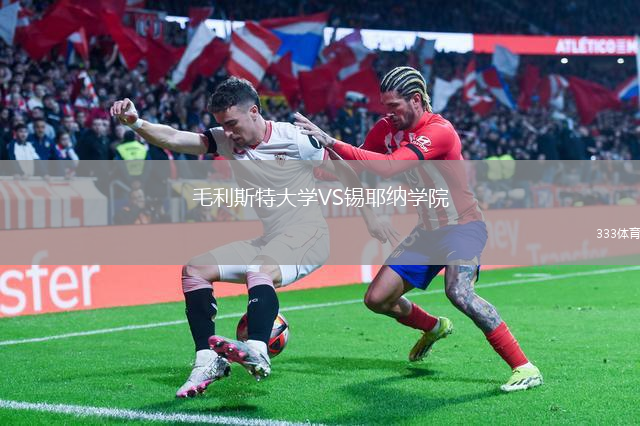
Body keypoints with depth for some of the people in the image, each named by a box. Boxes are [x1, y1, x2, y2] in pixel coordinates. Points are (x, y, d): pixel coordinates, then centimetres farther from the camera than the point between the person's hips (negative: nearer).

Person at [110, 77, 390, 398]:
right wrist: (135, 123, -29)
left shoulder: (295, 139, -11)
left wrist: (369, 217, 5)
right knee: (194, 270, -3)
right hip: (268, 242, 7)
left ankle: (257, 352, -55)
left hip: (308, 237, -7)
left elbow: (345, 171, 0)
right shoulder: (225, 142, 2)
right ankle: (207, 360, -11)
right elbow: (172, 139, -11)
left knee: (260, 271, -37)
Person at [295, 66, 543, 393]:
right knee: (377, 299, 4)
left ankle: (524, 368, -23)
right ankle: (433, 328, 36)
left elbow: (386, 167, -35)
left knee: (458, 291, -33)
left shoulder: (439, 131, -23)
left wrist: (332, 142, -36)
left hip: (463, 227, -8)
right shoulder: (387, 128, 0)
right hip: (428, 230, 8)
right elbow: (360, 169, 7)